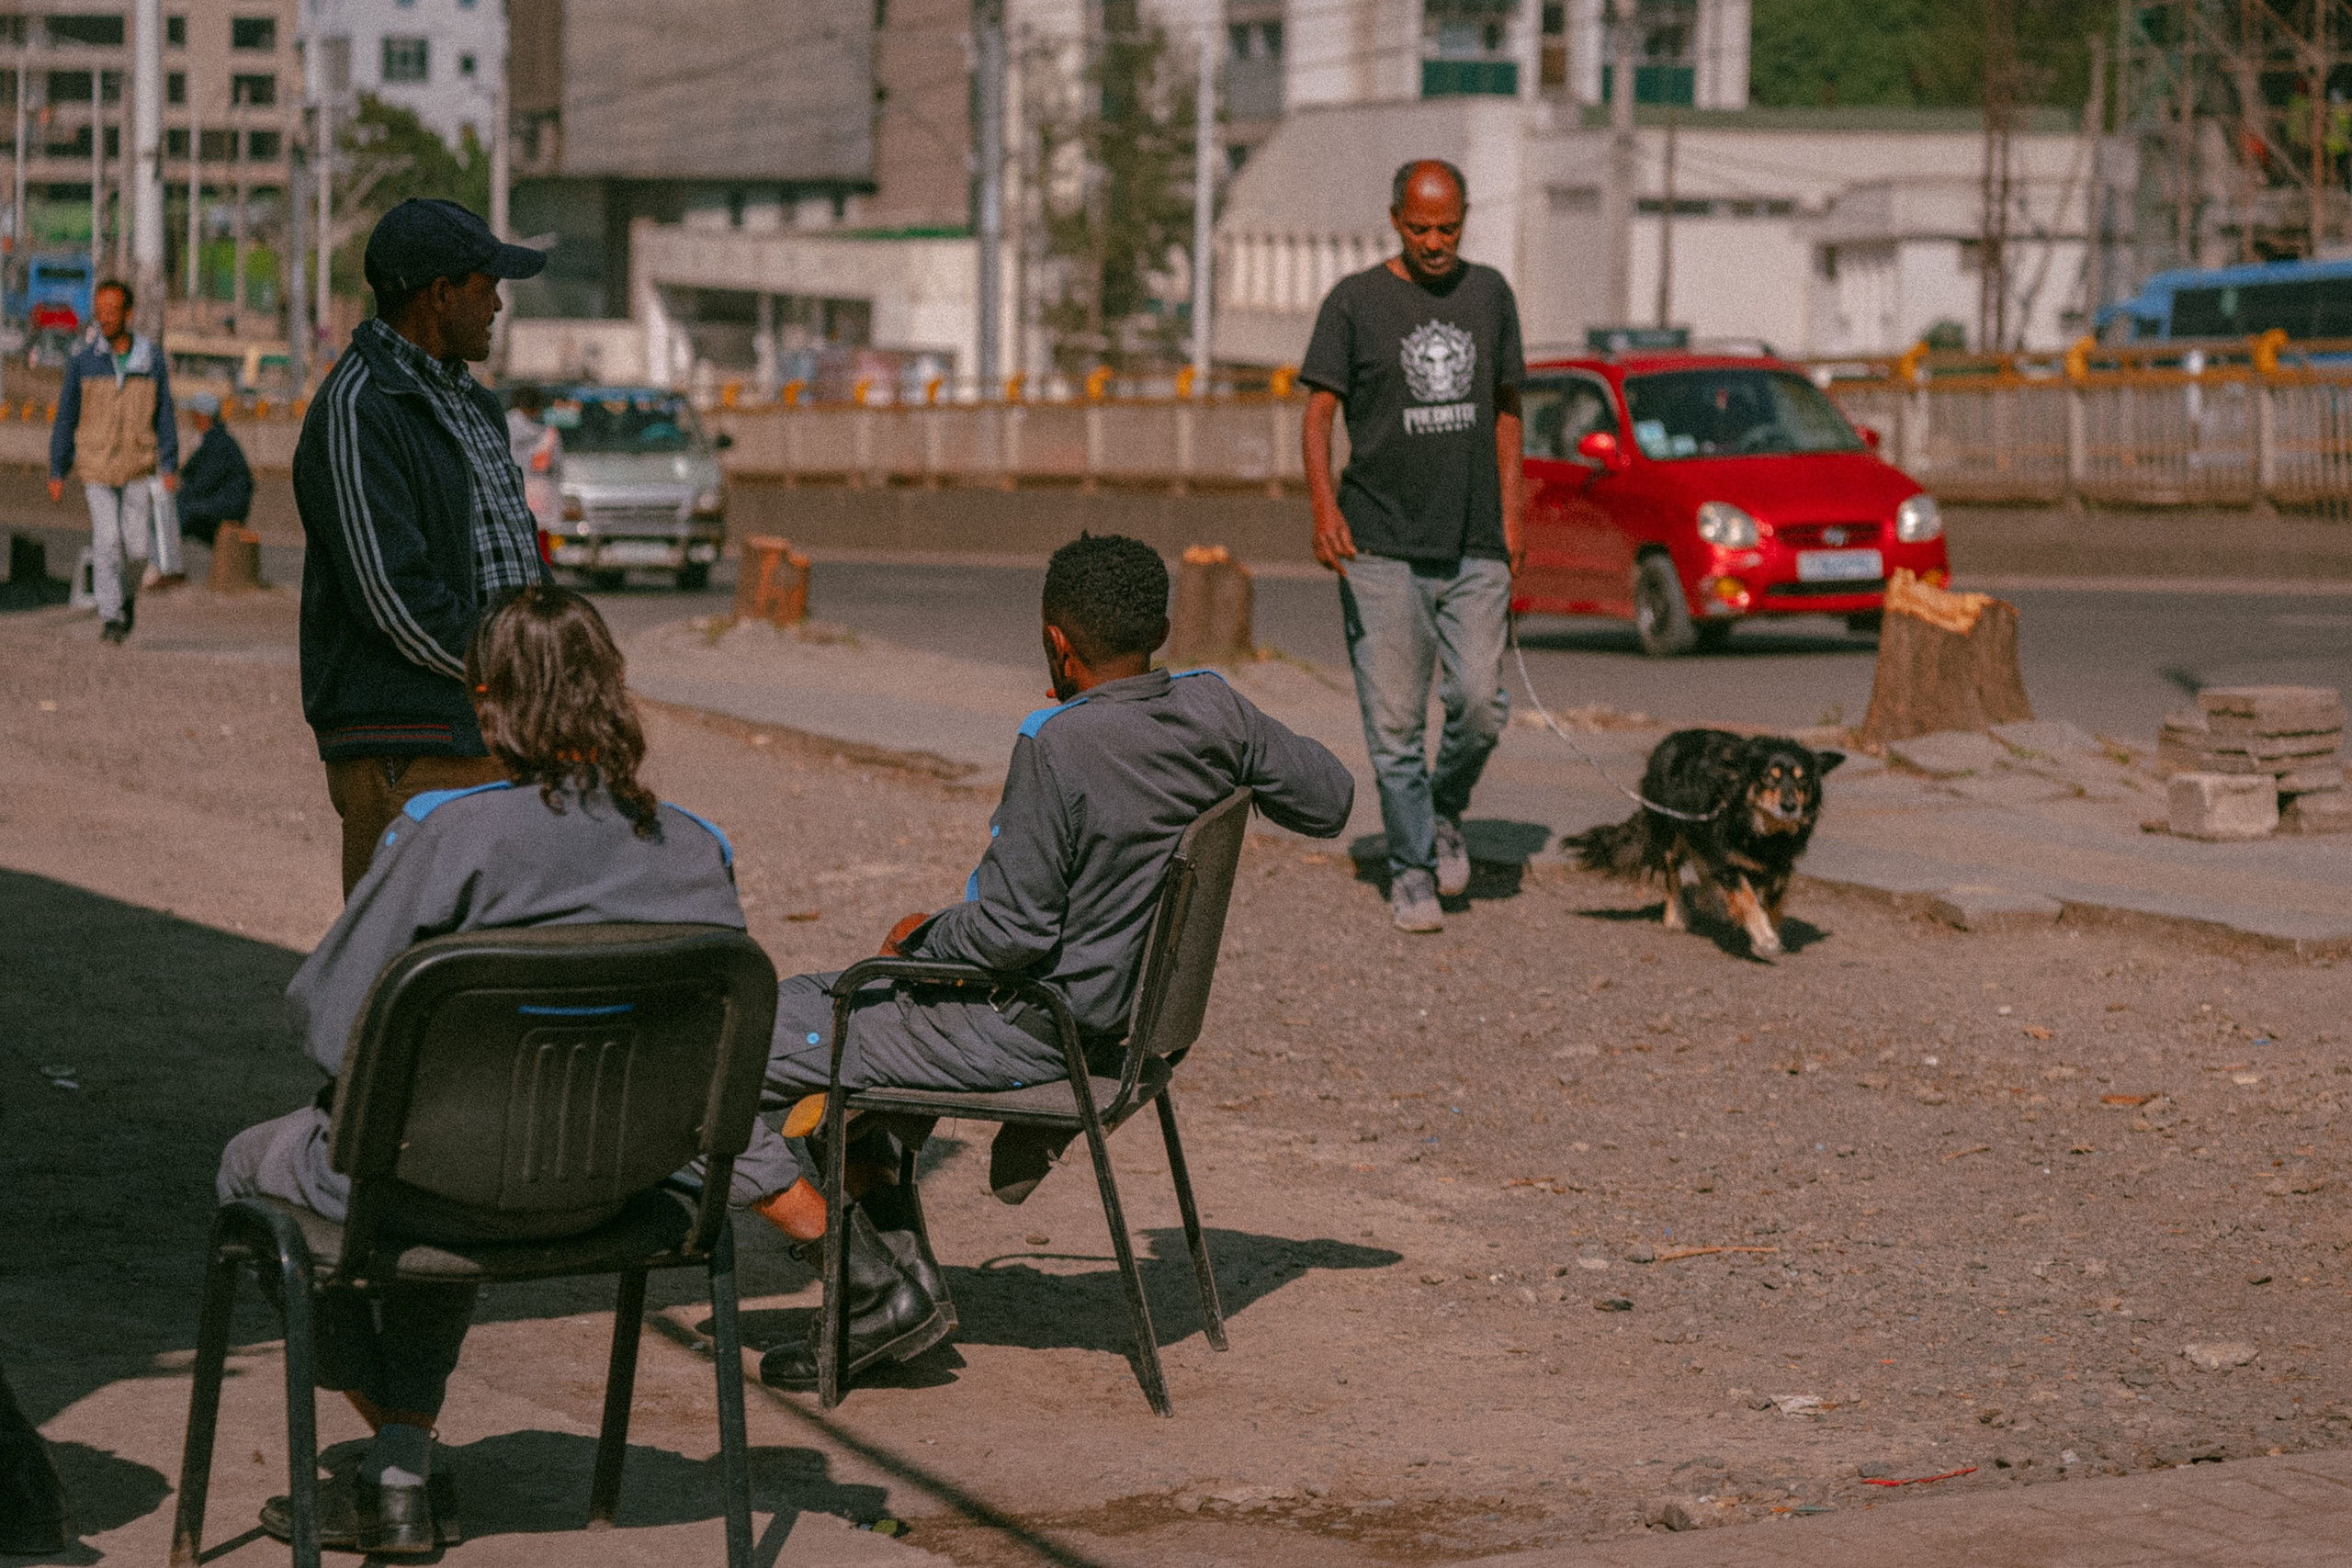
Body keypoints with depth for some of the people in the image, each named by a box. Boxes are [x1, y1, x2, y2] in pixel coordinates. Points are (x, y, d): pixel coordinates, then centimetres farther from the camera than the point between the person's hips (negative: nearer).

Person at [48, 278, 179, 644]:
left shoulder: (152, 359, 1)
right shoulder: (82, 360, -1)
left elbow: (164, 417, 6)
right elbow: (66, 418, 3)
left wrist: (169, 466, -1)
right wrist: (57, 472, 2)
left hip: (139, 469, 1)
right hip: (95, 466, -1)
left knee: (138, 546, -1)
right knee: (106, 539, -10)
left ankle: (127, 590, 29)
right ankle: (111, 616, -2)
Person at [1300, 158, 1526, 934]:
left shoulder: (1489, 294, 11)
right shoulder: (1355, 301, 0)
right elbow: (1319, 413, -2)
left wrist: (1510, 514, 12)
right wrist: (1323, 506, -17)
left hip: (1475, 549, 2)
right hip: (1381, 548, -2)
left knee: (1480, 703, -8)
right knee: (1394, 720, -2)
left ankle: (1446, 812, 20)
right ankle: (1411, 870, 10)